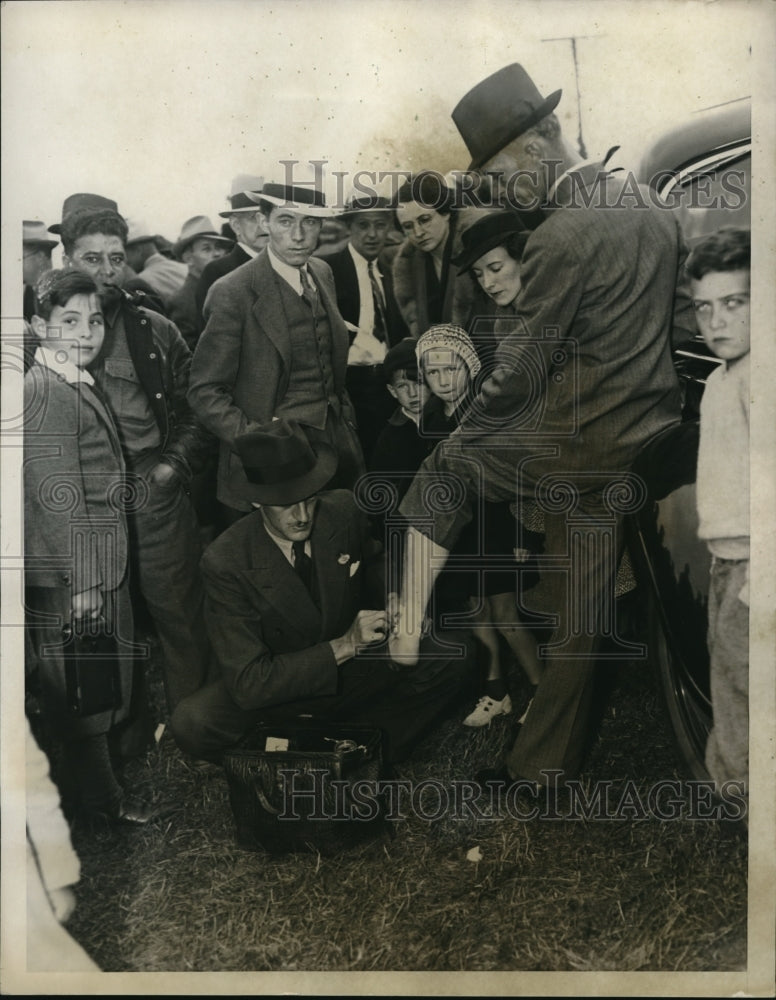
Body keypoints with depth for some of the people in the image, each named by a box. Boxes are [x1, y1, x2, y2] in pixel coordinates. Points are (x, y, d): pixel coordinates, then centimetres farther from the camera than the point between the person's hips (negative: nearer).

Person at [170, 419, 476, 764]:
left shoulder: (344, 510, -10)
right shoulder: (225, 563, -21)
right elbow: (247, 684, -24)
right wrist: (343, 645, -31)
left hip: (356, 672, 3)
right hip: (284, 686, -3)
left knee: (453, 653, -20)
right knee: (192, 723, -31)